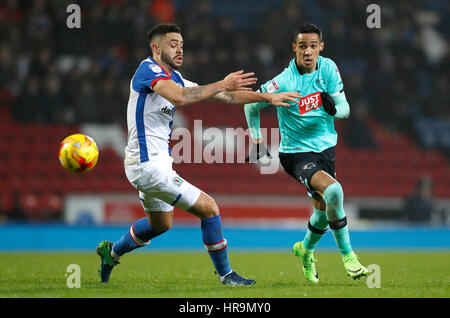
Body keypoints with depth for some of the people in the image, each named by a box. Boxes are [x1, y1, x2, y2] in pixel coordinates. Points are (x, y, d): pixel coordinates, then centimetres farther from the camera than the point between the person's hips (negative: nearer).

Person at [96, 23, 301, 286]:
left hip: (154, 162, 10)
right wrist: (222, 84, -28)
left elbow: (224, 96, 14)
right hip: (149, 163, -10)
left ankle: (111, 252, 43)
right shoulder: (149, 69, -15)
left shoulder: (174, 78, 12)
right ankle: (225, 274, 2)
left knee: (161, 224, 29)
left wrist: (268, 97, 10)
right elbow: (180, 97, -34)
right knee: (208, 207, -10)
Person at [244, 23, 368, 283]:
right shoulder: (284, 82, -19)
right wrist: (257, 141, 0)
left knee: (324, 210, 13)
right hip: (296, 152, -6)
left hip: (325, 147, 6)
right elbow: (251, 106, -4)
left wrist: (334, 107, -26)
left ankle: (306, 250, 45)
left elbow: (345, 109, -3)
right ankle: (348, 255, -14)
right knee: (333, 191, -28)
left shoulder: (328, 68, -5)